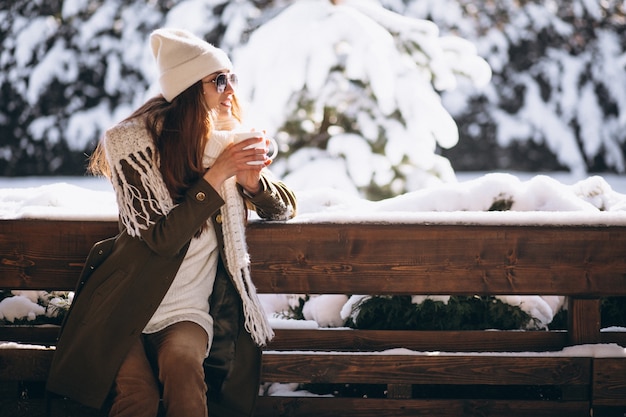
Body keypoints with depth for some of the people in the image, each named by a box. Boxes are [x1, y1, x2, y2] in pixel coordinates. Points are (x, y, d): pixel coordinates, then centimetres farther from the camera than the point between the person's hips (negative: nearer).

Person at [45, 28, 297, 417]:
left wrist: (252, 181, -6)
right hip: (126, 307, -3)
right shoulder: (135, 143, -7)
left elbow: (285, 208, 15)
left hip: (189, 310, 3)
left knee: (181, 360, -32)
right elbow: (162, 239, -16)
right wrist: (217, 175, -18)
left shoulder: (228, 143, 6)